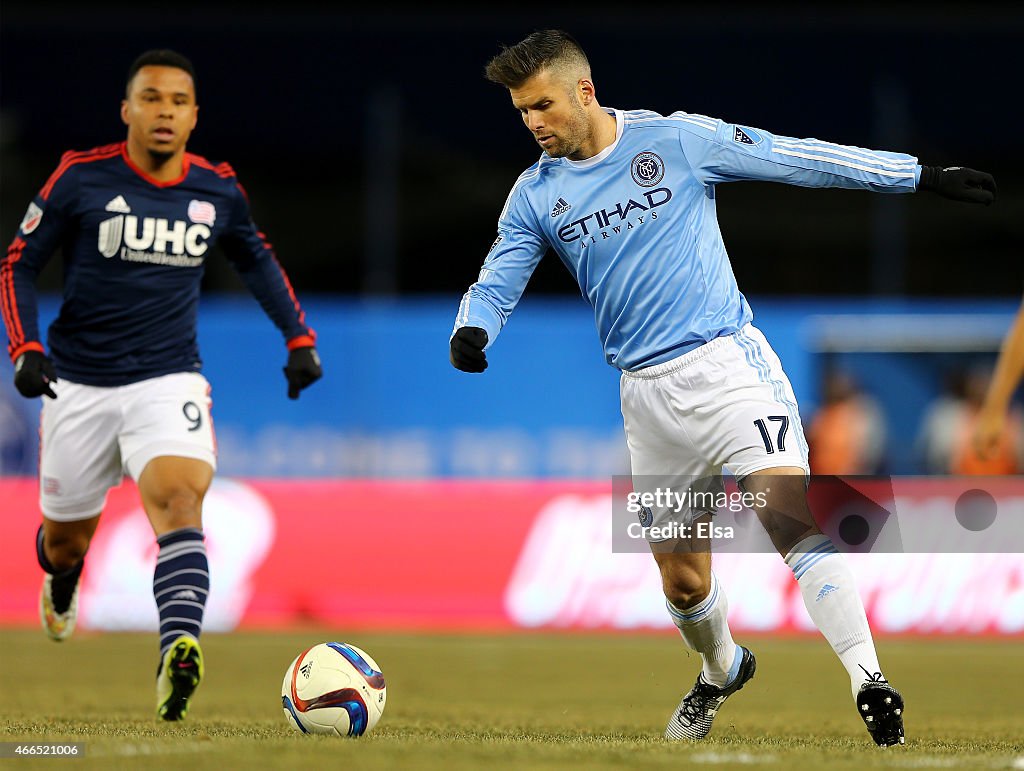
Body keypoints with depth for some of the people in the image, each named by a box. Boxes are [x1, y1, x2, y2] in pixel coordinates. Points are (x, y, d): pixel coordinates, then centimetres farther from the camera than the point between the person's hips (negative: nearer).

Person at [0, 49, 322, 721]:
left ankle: (178, 652, -45)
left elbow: (257, 261, 22)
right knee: (66, 536, 12)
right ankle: (61, 583, 51)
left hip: (169, 381, 0)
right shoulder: (81, 179, -7)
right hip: (78, 383, 0)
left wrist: (299, 337, 14)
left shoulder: (218, 191, 2)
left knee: (179, 498, -27)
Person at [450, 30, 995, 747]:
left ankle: (868, 680, -27)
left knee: (789, 511, -25)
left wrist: (924, 175, 0)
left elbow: (800, 159, -1)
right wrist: (471, 331, -19)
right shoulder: (536, 195, 6)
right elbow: (497, 283, 6)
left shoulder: (678, 139, -4)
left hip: (726, 360, -4)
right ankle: (721, 670, 41)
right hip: (649, 393, 4)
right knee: (684, 582, 9)